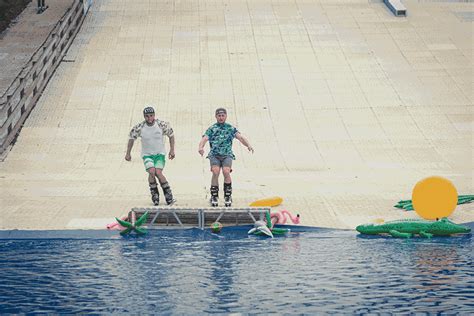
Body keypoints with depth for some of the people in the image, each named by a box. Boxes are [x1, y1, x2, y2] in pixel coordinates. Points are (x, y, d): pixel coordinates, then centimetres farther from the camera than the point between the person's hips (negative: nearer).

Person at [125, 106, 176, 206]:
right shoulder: (139, 127, -15)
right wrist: (128, 153, 8)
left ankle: (168, 195, -7)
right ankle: (154, 195, -4)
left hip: (159, 154, 0)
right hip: (147, 154, 1)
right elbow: (131, 138, 4)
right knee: (152, 172, -24)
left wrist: (172, 150, 3)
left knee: (158, 173, -22)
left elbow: (171, 134, 4)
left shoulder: (162, 125, -15)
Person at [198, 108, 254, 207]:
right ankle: (214, 197, -11)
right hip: (214, 155, 0)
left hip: (227, 155, 0)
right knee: (215, 172, -24)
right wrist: (201, 147, -26)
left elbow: (240, 137, 3)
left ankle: (228, 196, -10)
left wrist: (248, 145, -18)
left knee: (226, 172, -25)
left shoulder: (231, 128, 13)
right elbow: (204, 139, -3)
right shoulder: (211, 129, 11)